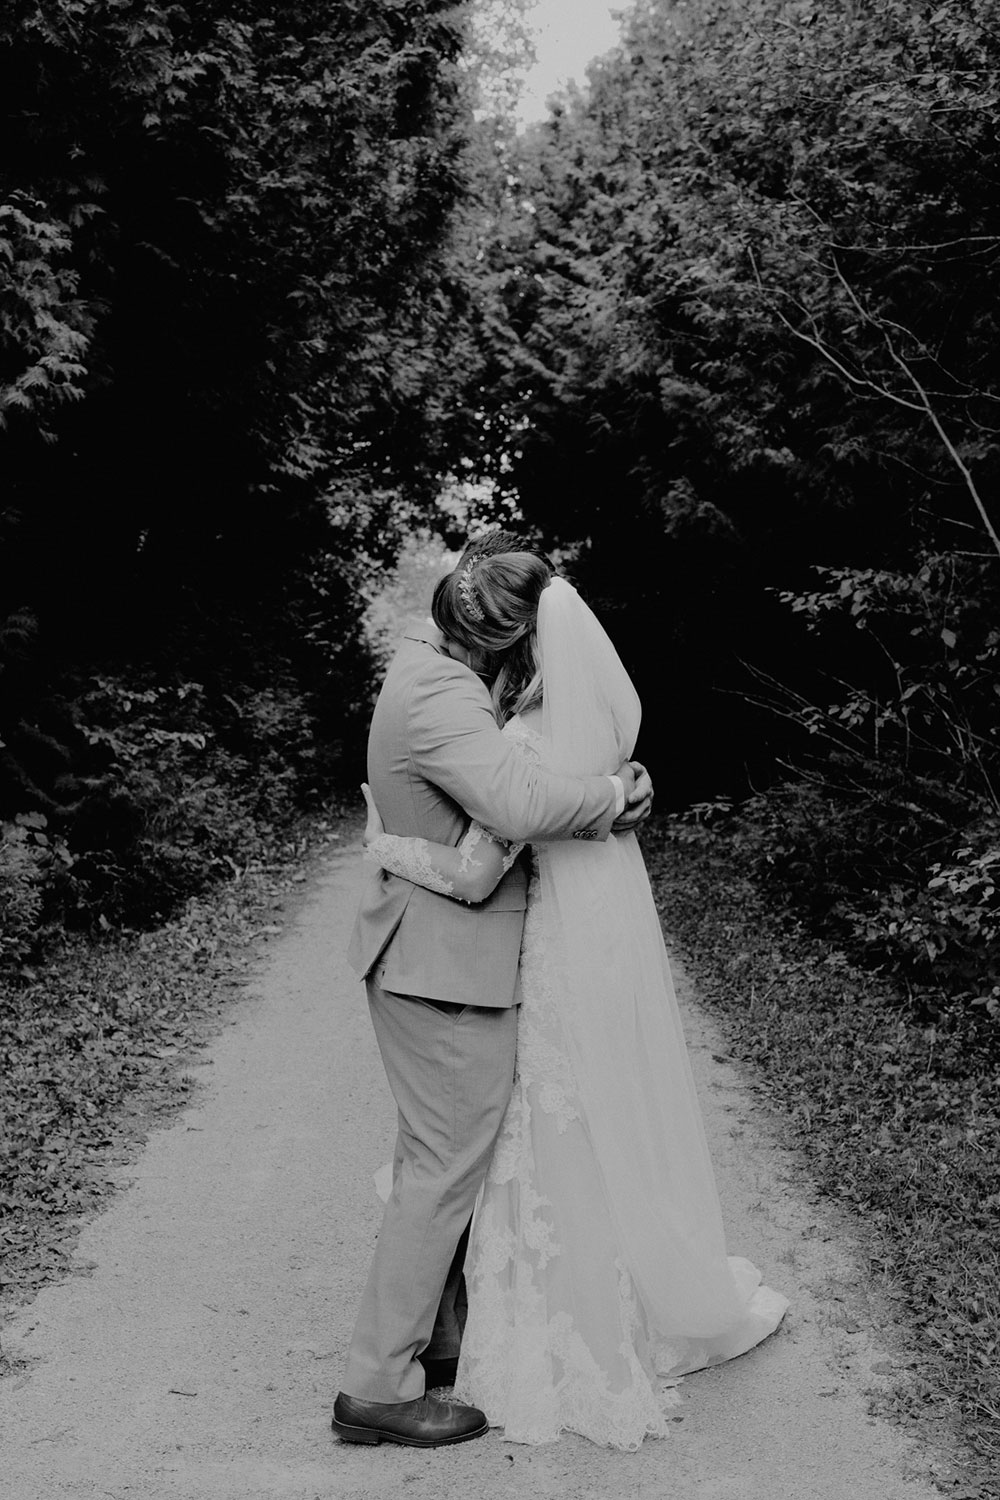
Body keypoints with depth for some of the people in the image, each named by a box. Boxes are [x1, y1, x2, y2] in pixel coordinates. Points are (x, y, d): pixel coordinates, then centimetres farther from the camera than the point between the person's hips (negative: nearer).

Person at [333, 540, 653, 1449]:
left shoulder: (425, 665, 8)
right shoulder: (442, 698, -24)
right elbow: (516, 805, -40)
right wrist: (618, 792, -23)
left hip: (425, 959, 10)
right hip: (451, 968, -10)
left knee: (445, 1158, 19)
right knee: (446, 1170, -2)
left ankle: (444, 1336, 32)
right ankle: (378, 1389, 7)